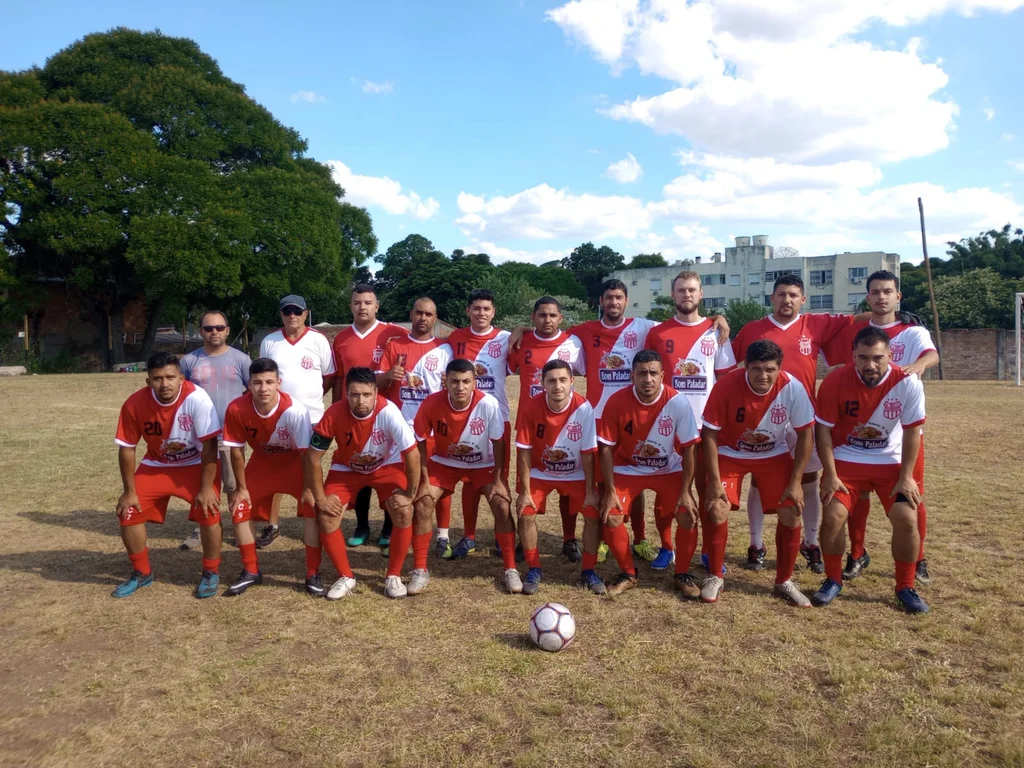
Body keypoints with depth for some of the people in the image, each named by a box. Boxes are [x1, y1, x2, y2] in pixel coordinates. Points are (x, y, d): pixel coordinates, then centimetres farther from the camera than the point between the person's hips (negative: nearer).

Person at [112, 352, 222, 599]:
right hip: (156, 465, 4)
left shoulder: (196, 398, -30)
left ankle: (211, 573, 5)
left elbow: (209, 445, -25)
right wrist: (129, 491, -7)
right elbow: (126, 448, -9)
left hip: (196, 464, -3)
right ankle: (142, 573, 20)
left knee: (208, 512, -19)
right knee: (128, 512, -3)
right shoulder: (135, 404, -20)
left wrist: (206, 488, -24)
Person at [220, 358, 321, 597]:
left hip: (295, 461, -3)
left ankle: (313, 574, -4)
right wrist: (242, 488, -7)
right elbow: (236, 450, -12)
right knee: (239, 508, -1)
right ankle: (251, 571, 19)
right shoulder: (236, 409, -26)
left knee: (313, 507, -18)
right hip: (262, 462, 3)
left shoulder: (294, 410, -36)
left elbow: (307, 452, -26)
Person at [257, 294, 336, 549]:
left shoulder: (319, 340, -4)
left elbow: (329, 377, 2)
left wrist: (310, 397, -1)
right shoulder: (269, 342, 3)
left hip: (311, 417, -2)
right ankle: (272, 526, 20)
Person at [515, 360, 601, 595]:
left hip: (575, 473, 0)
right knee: (526, 513, -15)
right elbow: (524, 451, -16)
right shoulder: (531, 407, -23)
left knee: (593, 514, -12)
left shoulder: (583, 408, -25)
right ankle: (534, 570, 5)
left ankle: (589, 571, 8)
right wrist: (525, 491, -15)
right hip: (540, 472, 0)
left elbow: (588, 453, -17)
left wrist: (590, 492, -14)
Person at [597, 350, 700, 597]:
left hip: (669, 469, 0)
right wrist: (610, 490, -16)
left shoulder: (678, 402, -23)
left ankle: (682, 574, 10)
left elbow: (688, 448, -14)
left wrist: (685, 491, -16)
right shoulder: (617, 402, -22)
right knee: (610, 517, -16)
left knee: (688, 515, -16)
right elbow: (606, 448, -14)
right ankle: (628, 574, 9)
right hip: (628, 468, 0)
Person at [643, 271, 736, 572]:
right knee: (665, 489, 6)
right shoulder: (657, 333, 2)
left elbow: (727, 379, 7)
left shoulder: (716, 331, 5)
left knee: (708, 489, 7)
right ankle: (666, 548, 21)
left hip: (706, 424, 1)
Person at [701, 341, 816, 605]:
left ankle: (784, 581, 14)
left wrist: (796, 482, -14)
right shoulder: (727, 385, -28)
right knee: (717, 510, -16)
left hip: (774, 455, 2)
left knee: (791, 513, -8)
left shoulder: (793, 388, -24)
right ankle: (715, 577, 6)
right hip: (730, 453, -1)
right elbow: (709, 434, -19)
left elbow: (805, 435, -12)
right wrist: (714, 481, -21)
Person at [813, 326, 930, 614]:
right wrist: (830, 475, -13)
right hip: (846, 460, 0)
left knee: (907, 518, -12)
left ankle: (905, 587, 10)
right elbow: (823, 430, -11)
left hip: (891, 461, 1)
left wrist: (906, 477, -10)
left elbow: (912, 432, -8)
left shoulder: (908, 383, -18)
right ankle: (833, 580, 11)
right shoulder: (835, 382, -20)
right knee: (833, 516, -13)